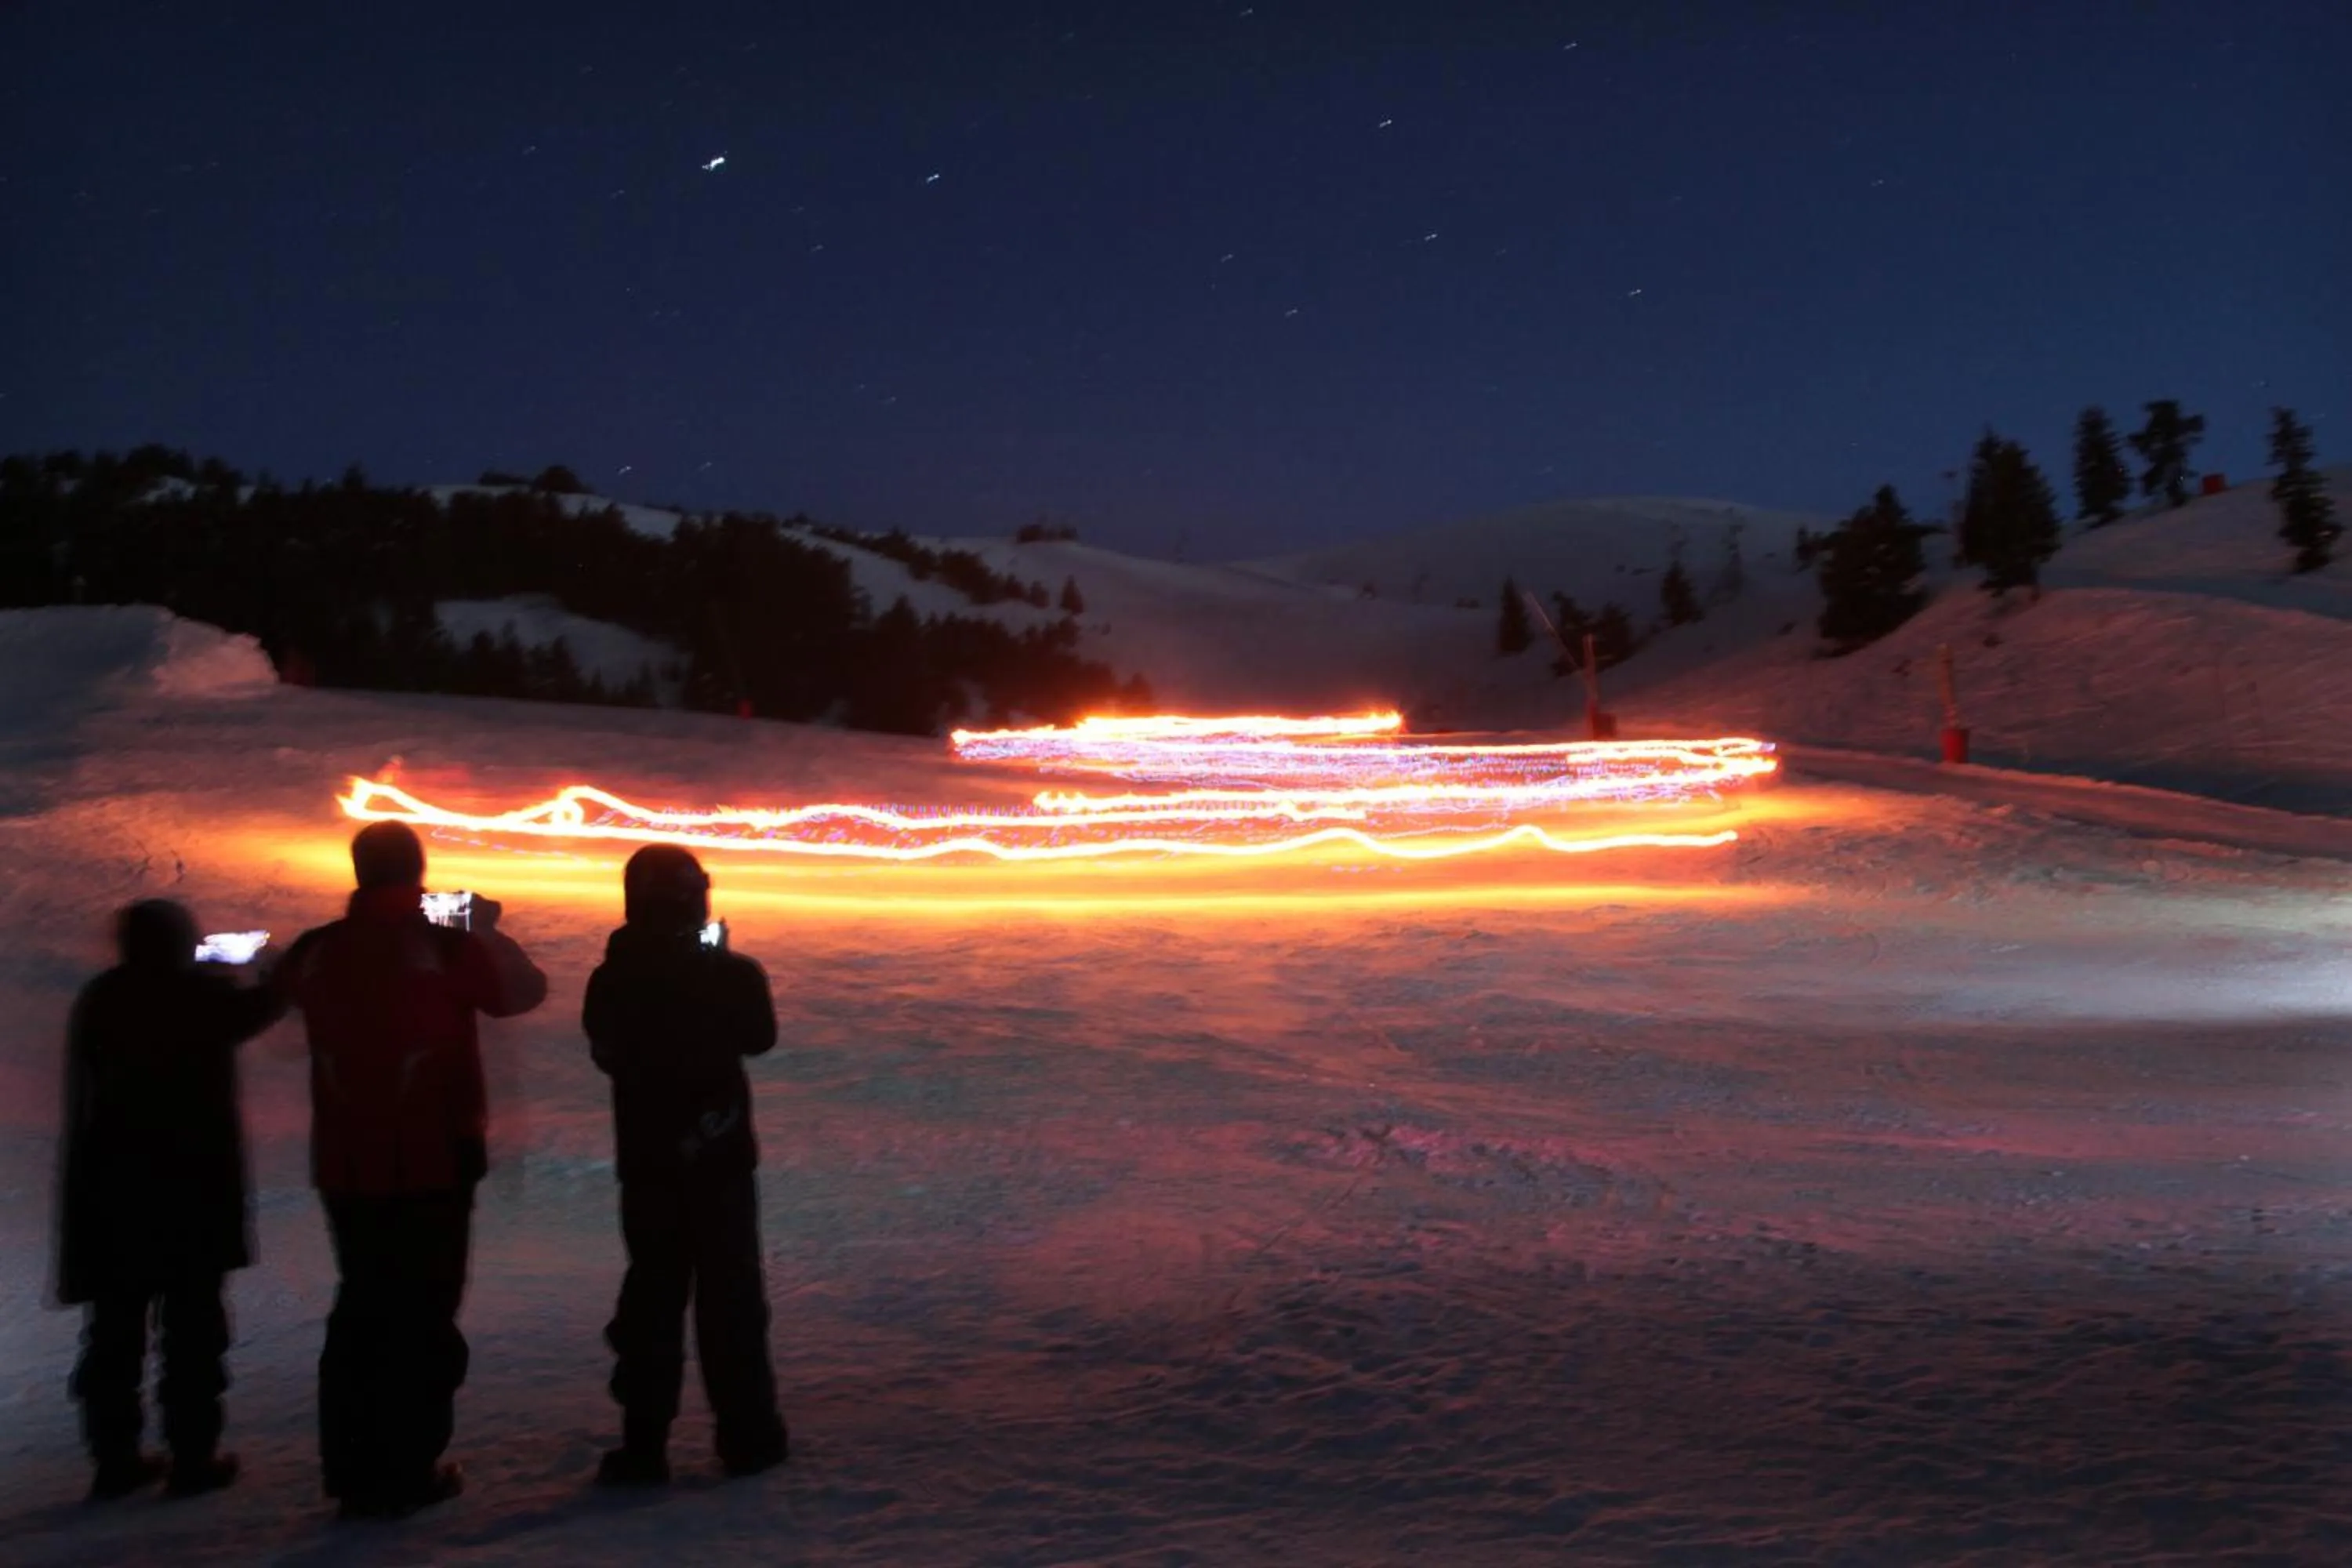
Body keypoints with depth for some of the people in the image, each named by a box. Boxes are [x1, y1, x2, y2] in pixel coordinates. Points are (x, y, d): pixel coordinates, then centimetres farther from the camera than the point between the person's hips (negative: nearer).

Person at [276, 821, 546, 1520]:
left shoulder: (317, 951, -2)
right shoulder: (448, 948, -12)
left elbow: (286, 982, 23)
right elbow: (526, 991, 2)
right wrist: (489, 931, 16)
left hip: (345, 1167, 4)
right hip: (433, 1164, -4)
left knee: (361, 1308, 17)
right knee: (422, 1315, 5)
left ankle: (353, 1470, 20)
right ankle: (407, 1472, 6)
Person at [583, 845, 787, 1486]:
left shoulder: (612, 980, -8)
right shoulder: (732, 973, -11)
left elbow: (606, 1053, 8)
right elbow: (760, 1037, 7)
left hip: (647, 1163, 1)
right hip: (722, 1157, -1)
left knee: (652, 1297, 8)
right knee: (731, 1297, 8)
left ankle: (644, 1445, 5)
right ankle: (747, 1436, 11)